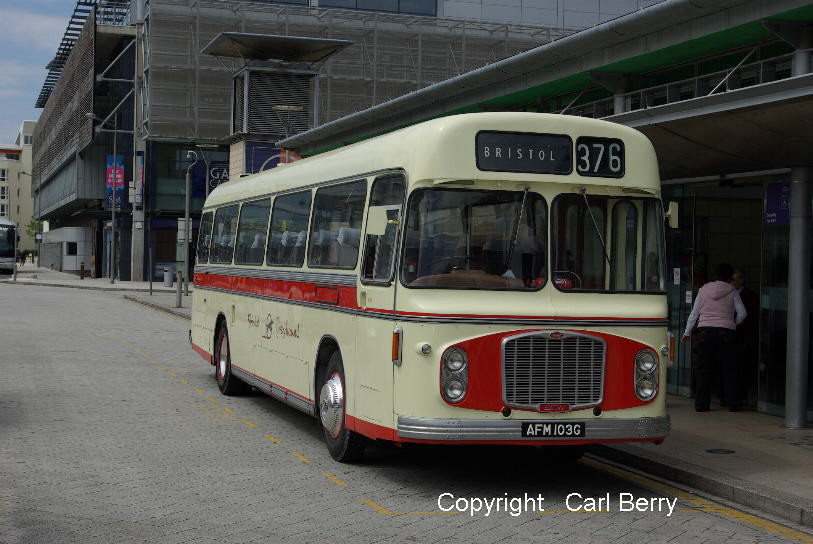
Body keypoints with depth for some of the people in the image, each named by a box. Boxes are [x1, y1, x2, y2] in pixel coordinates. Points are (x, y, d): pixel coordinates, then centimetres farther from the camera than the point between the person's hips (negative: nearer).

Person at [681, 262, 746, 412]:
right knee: (729, 370, 6)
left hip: (705, 331, 2)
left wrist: (687, 333, 14)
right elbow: (742, 313, -3)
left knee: (704, 369, 4)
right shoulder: (731, 292, 1)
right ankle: (733, 404, 7)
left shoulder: (704, 289, 6)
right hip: (726, 332, -2)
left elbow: (694, 314, 8)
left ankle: (701, 404, 2)